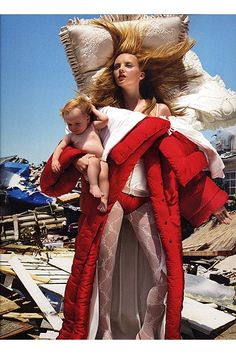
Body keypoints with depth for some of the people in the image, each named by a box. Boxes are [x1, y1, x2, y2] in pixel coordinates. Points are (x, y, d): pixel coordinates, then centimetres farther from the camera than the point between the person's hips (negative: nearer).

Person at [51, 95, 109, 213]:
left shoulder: (93, 127, 16)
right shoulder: (70, 137, 16)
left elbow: (105, 119, 4)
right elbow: (60, 148, 10)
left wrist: (94, 110, 14)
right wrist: (55, 160, -6)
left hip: (101, 160, 1)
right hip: (86, 161, -1)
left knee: (104, 175, -26)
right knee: (94, 161, -34)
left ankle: (104, 199, -29)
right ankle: (93, 186, -35)